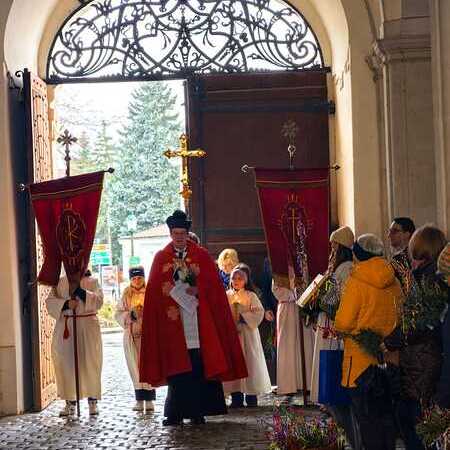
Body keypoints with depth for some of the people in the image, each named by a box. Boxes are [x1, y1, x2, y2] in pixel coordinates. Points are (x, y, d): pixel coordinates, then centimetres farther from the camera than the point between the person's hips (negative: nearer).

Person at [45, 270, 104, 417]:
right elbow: (50, 301, 1)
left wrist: (79, 291, -19)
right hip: (65, 327, 2)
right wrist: (65, 303, -17)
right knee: (66, 363, -1)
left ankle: (93, 402, 9)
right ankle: (69, 402, 9)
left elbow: (98, 301, -10)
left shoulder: (92, 282, 4)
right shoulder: (60, 282, 10)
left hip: (87, 327, -2)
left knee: (90, 362, -1)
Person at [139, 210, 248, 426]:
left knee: (199, 366, -4)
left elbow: (212, 286, 3)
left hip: (198, 321, 0)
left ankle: (197, 412, 2)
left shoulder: (201, 256, 8)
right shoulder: (160, 258, 10)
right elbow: (155, 290, 4)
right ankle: (175, 414, 3)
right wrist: (178, 291, -8)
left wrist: (196, 291, -13)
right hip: (172, 321, 0)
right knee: (176, 367, -1)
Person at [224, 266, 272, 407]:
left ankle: (252, 397, 4)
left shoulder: (251, 296, 0)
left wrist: (243, 317, -14)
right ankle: (236, 397, 5)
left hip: (247, 334, -2)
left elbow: (259, 313, -7)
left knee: (250, 362, -2)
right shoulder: (227, 295, 8)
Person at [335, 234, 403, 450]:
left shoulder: (356, 282, -14)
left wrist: (337, 327, 4)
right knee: (386, 412, 16)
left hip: (362, 358, -6)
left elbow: (343, 323, -16)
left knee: (367, 417, 1)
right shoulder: (394, 282, 3)